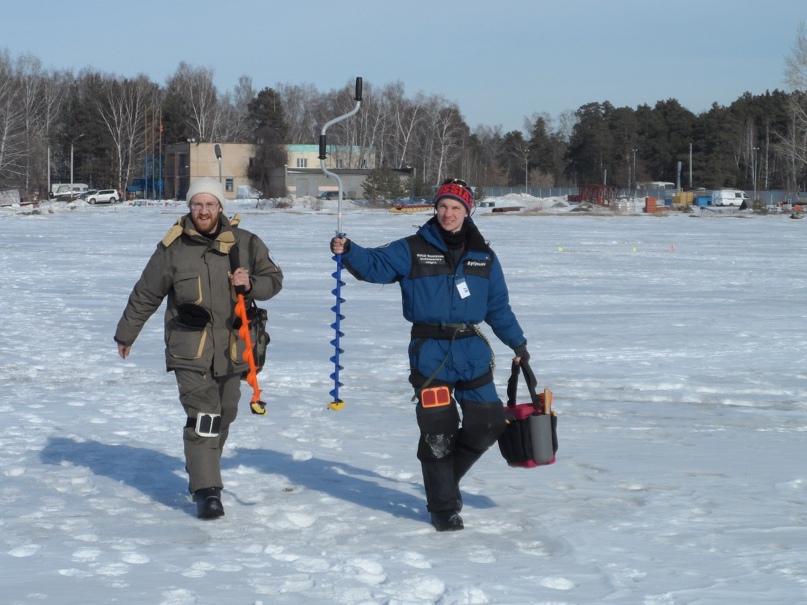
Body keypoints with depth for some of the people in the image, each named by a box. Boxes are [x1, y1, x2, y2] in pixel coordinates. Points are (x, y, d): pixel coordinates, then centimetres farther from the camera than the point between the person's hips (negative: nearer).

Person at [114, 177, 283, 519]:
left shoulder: (245, 243, 3)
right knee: (203, 417, -14)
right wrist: (125, 334, 16)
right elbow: (145, 296, 8)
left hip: (231, 349, 3)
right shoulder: (172, 248, -1)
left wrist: (251, 284, -11)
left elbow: (274, 279, 11)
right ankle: (206, 491, -14)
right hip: (190, 349, -3)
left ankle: (201, 474, 32)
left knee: (223, 416, 11)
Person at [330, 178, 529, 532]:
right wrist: (348, 251, -30)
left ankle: (446, 478, 28)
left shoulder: (483, 257, 10)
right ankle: (443, 506, 13)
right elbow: (375, 265, -12)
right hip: (429, 353, -3)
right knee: (437, 432, -2)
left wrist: (517, 343, 18)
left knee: (487, 424, 3)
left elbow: (498, 306, 17)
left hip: (472, 352, 4)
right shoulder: (412, 250, 0)